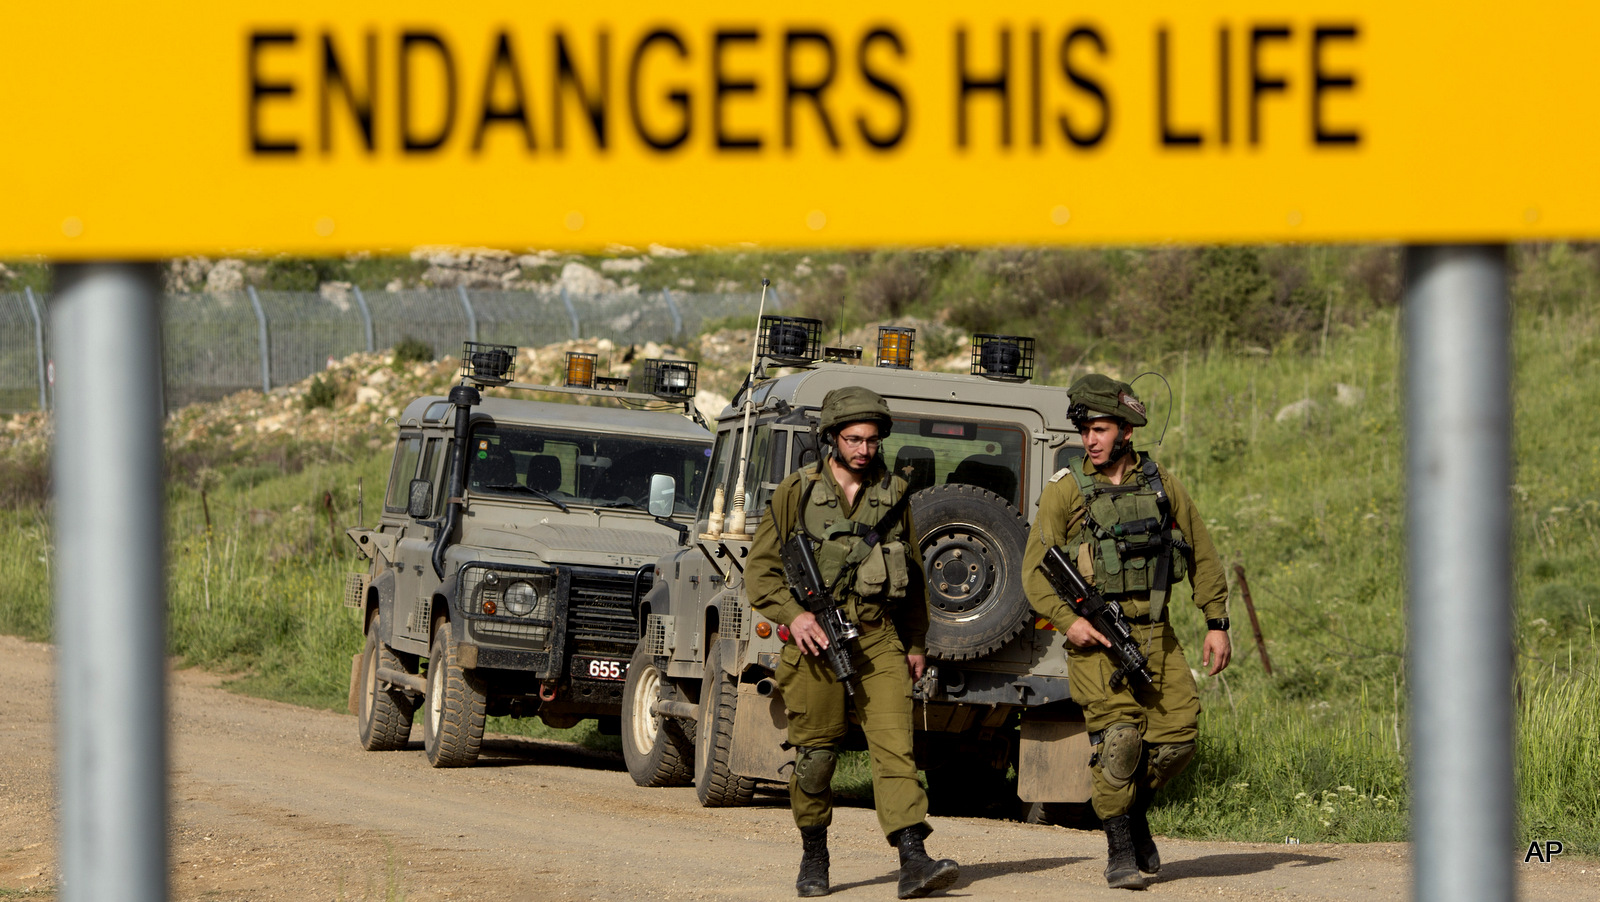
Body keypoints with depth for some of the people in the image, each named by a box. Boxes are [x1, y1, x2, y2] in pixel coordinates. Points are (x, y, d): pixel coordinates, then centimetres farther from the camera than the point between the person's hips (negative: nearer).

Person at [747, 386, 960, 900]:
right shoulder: (797, 492, 2)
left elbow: (913, 574, 19)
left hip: (879, 640, 1)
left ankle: (914, 861, -20)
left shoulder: (893, 494, 10)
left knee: (895, 744, -11)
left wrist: (916, 644, 18)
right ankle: (814, 857, 22)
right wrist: (793, 615, -13)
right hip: (817, 640, -1)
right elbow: (762, 569, 3)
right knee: (815, 753, 5)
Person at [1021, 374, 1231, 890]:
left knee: (1179, 731, -4)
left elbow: (1202, 558, 16)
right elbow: (1035, 571, 1)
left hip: (1155, 634, 3)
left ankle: (1136, 812, 22)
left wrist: (1216, 624, 10)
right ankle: (1120, 852, -3)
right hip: (1095, 635, -3)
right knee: (1117, 735, -14)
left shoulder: (1161, 486, 9)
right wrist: (1066, 621, -14)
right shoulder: (1066, 490, 1)